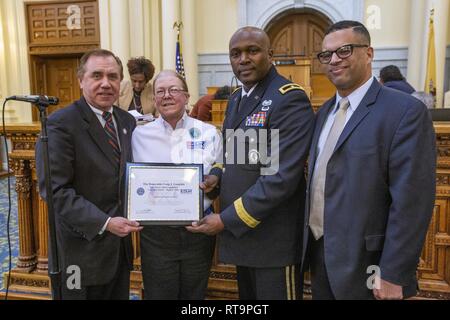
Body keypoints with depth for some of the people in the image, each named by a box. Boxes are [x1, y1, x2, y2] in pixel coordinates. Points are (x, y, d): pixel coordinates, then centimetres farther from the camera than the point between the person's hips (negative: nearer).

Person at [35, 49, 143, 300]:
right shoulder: (60, 124, -14)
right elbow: (55, 189, -19)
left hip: (120, 246, 6)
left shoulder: (127, 121, 7)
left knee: (120, 295, 19)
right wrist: (104, 223, -22)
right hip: (83, 249, -6)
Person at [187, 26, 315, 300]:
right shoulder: (236, 99, 11)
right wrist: (218, 175, -2)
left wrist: (226, 220, -19)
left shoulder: (290, 99, -17)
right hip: (240, 230, 8)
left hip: (273, 237, -8)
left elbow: (281, 176, -24)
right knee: (247, 296, 22)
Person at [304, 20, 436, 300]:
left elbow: (411, 201, -18)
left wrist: (393, 275, -18)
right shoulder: (325, 111, 9)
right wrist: (309, 240, 10)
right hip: (318, 252, 7)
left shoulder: (406, 111, -14)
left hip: (363, 264, -6)